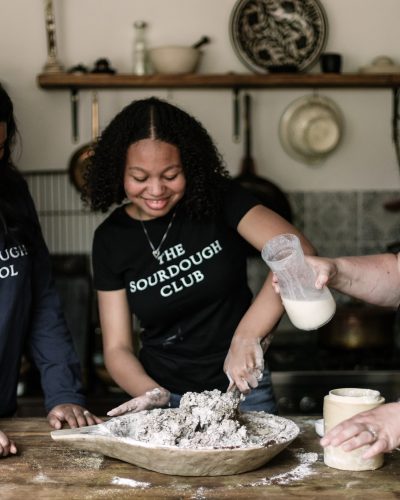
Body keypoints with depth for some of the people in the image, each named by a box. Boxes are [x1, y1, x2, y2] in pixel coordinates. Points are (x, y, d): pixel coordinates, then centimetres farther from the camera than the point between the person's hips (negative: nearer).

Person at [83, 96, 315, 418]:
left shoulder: (219, 198, -11)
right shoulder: (111, 238, -5)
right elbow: (117, 347, -3)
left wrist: (247, 335, -35)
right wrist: (151, 393, -23)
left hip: (242, 390, -1)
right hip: (165, 395, 2)